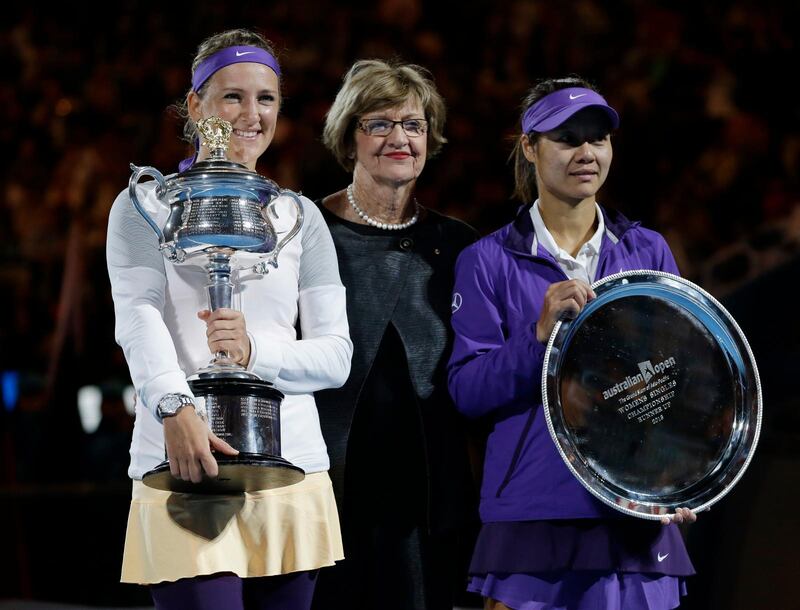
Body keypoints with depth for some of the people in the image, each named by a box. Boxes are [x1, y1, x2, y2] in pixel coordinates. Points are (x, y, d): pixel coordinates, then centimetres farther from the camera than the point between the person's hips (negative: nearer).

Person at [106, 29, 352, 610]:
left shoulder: (300, 217, 16)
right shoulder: (147, 206, 7)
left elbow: (336, 354, 10)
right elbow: (139, 318, -9)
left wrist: (256, 351, -11)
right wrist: (174, 408, -28)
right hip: (186, 471, -3)